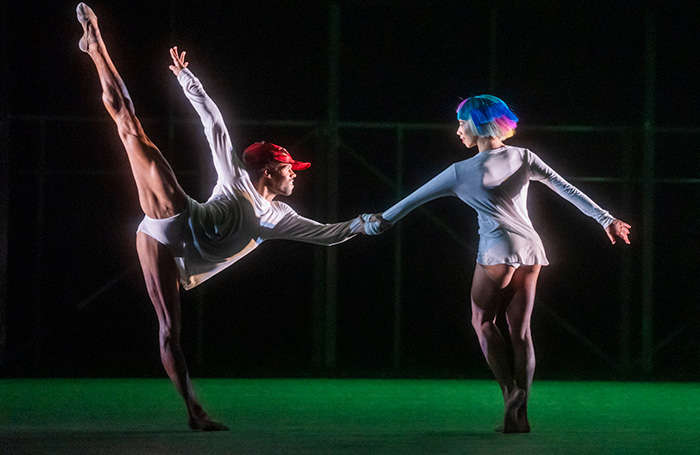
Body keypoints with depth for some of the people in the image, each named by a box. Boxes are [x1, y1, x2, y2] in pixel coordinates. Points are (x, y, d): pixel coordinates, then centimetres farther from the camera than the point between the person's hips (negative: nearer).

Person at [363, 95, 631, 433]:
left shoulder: (462, 171, -4)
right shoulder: (523, 158, 5)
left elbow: (416, 198, 5)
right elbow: (566, 188, 3)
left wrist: (382, 223, 17)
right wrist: (604, 218, 7)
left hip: (498, 252, -5)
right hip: (530, 248, 5)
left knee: (483, 321, 11)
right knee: (520, 331, 7)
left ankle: (509, 390, -8)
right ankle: (519, 413, 3)